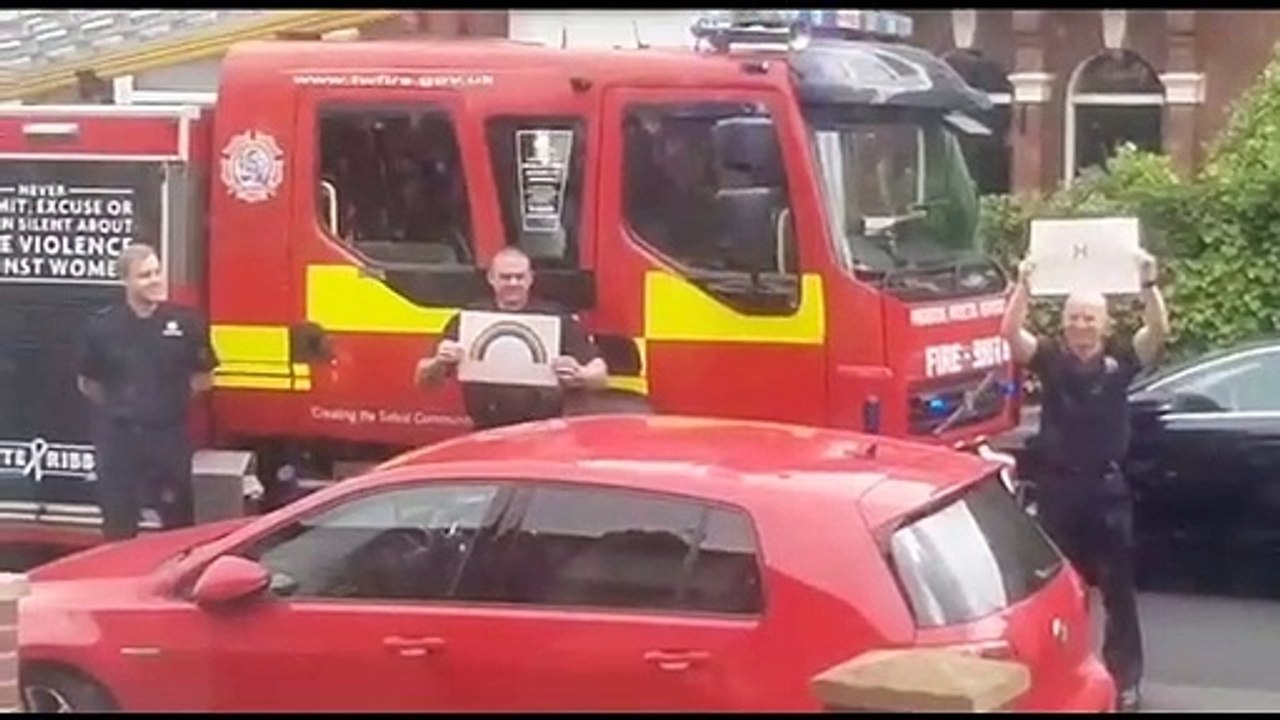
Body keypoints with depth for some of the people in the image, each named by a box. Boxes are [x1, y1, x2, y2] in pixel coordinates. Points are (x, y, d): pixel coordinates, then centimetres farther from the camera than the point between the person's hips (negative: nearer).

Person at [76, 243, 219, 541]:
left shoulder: (185, 321, -4)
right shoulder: (103, 325, -5)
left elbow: (203, 379, 8)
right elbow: (87, 383, 8)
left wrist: (169, 401, 8)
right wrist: (121, 407, 11)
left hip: (169, 434, 0)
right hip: (118, 436, 0)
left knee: (179, 519, 8)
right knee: (118, 524, 8)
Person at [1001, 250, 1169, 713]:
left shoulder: (1120, 361, -2)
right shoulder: (1049, 358, -1)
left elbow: (1158, 332, -17)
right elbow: (1010, 332, -16)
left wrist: (1148, 284, -29)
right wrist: (1024, 285, -28)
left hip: (1107, 487, -1)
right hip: (1057, 486, 1)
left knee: (1118, 589, 5)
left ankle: (1125, 681, 12)